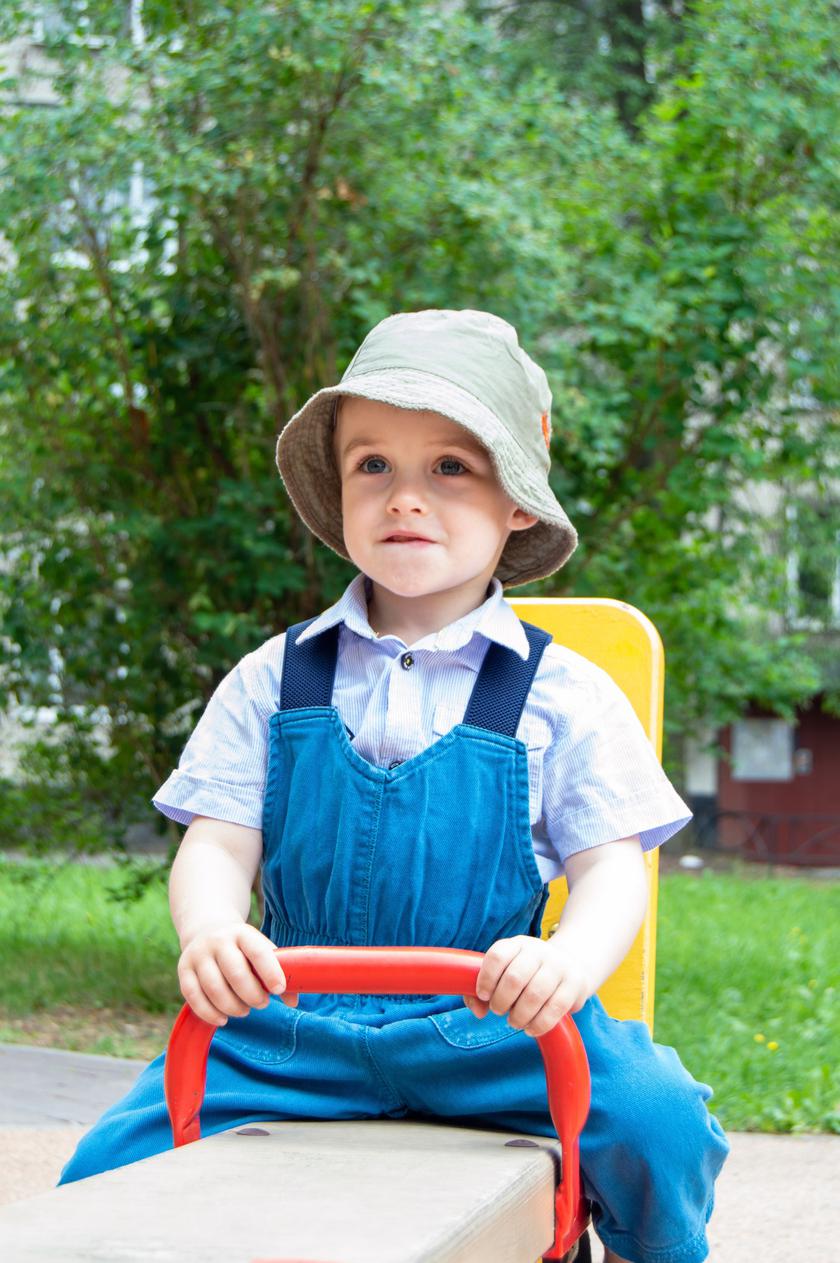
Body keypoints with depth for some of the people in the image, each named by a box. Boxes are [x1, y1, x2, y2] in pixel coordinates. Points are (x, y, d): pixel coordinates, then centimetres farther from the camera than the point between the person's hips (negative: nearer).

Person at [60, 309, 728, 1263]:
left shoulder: (561, 695, 4)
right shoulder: (273, 682, 9)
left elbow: (611, 866, 0)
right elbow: (218, 843, 5)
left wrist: (567, 961, -23)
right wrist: (209, 931, -20)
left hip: (489, 1028, -1)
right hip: (292, 1023, 1)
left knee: (659, 1120, -26)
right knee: (108, 1168, -18)